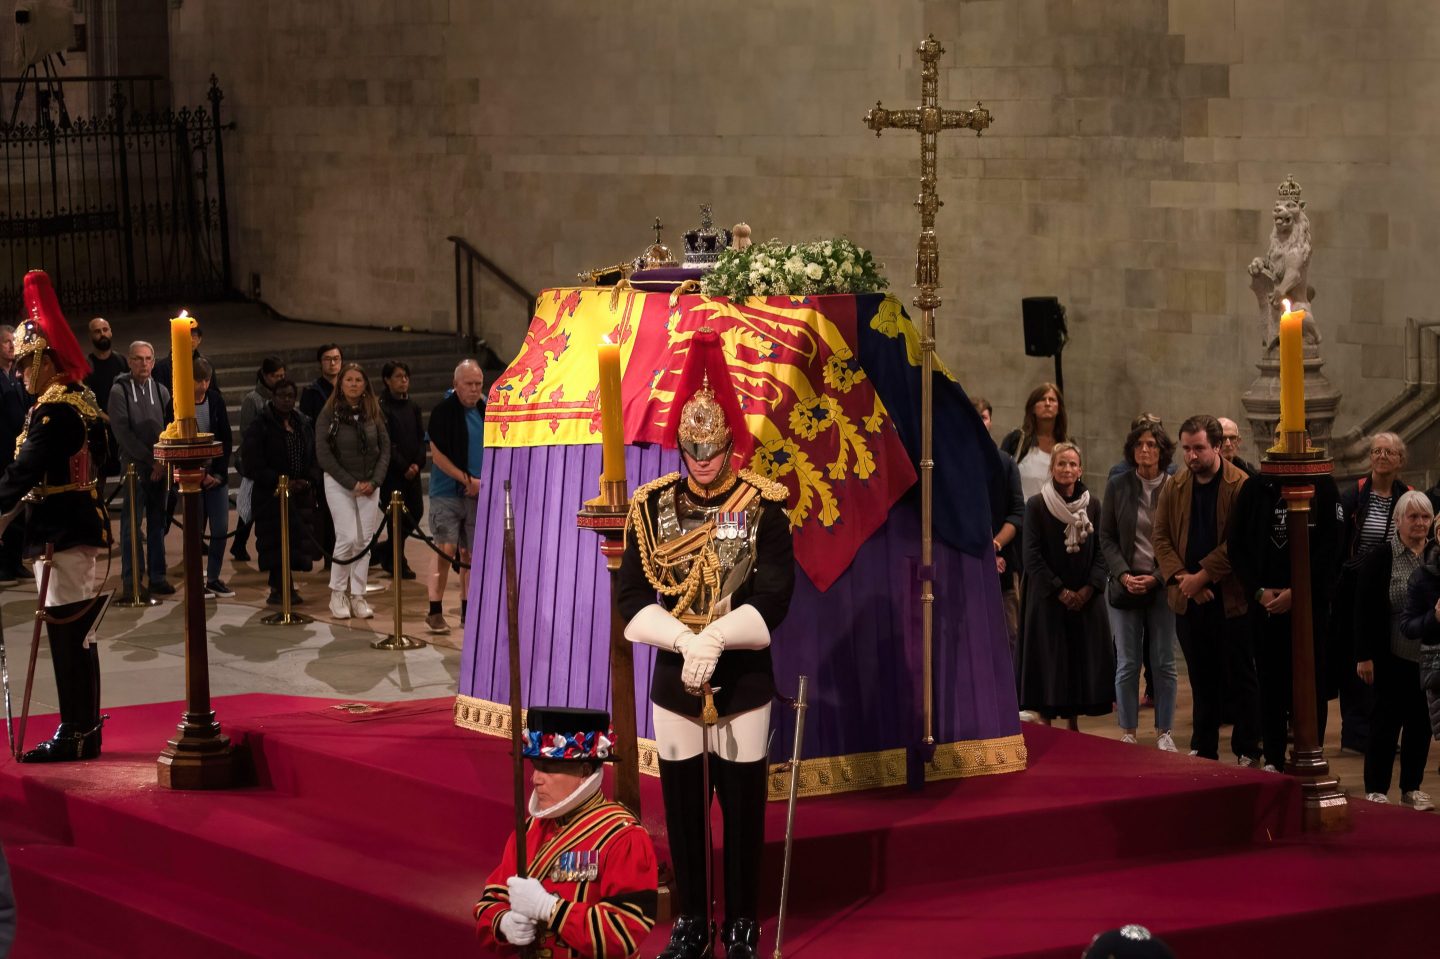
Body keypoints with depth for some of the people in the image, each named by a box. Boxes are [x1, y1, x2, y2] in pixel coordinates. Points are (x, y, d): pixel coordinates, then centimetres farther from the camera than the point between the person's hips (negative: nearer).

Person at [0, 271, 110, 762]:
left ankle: (75, 735, -3)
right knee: (77, 634, 14)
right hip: (80, 523, 10)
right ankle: (85, 730, 20)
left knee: (66, 633, -6)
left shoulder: (53, 412, -17)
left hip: (60, 533, -10)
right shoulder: (80, 401, 13)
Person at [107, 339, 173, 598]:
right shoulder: (120, 391, -4)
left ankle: (157, 576, 13)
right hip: (134, 466, -4)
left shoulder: (160, 391, 8)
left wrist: (164, 462, -7)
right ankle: (131, 580, 2)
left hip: (159, 468, 4)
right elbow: (123, 433, -9)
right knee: (132, 523, -2)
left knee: (158, 523, 7)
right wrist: (151, 459, -11)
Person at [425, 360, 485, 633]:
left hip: (477, 494, 5)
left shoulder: (486, 411, 9)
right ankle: (434, 612, -5)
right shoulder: (443, 411, -6)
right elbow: (437, 455, -9)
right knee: (446, 549, -11)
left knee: (471, 553, 7)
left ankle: (468, 612, 14)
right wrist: (467, 480, -12)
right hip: (447, 494, -5)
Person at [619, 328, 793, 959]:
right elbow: (633, 601, -5)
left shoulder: (762, 508, -6)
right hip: (673, 683, 2)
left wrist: (715, 638, -24)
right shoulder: (651, 508, 0)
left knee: (743, 809, 5)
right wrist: (685, 641, -20)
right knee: (682, 810, 8)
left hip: (744, 683, -2)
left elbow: (772, 600, -11)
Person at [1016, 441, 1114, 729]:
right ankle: (1046, 730, 4)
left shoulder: (1092, 505, 6)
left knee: (1082, 660, 4)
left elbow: (1100, 551, 6)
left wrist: (1089, 588, -8)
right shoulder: (1037, 505, -4)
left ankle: (1074, 723, 15)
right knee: (1048, 662, -2)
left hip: (1085, 598, 3)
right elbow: (1032, 555, -7)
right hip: (1047, 597, -3)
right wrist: (1060, 591, -12)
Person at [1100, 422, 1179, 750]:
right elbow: (1107, 538, 5)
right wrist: (1124, 575, -8)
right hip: (1125, 585, 1)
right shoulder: (1117, 487, 4)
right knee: (1127, 664, 3)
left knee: (1164, 663, 3)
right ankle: (1128, 732, 9)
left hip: (1163, 585, -1)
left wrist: (1156, 577, -10)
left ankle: (1164, 732, 11)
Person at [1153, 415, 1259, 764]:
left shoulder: (1241, 486, -8)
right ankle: (1203, 749, 18)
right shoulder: (1173, 487, 7)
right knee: (1202, 679, 11)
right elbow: (1160, 537, 5)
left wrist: (1202, 576, -16)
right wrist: (1180, 577, -10)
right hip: (1189, 600, 4)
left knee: (1241, 677, 4)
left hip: (1231, 597, -4)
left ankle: (1247, 751, 11)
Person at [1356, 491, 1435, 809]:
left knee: (1421, 723, 8)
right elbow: (1364, 611, -7)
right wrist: (1364, 656, -11)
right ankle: (1376, 790, 7)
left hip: (1429, 658, 4)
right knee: (1386, 721, 0)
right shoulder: (1379, 558, -6)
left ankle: (1412, 787, 19)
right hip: (1392, 658, -3)